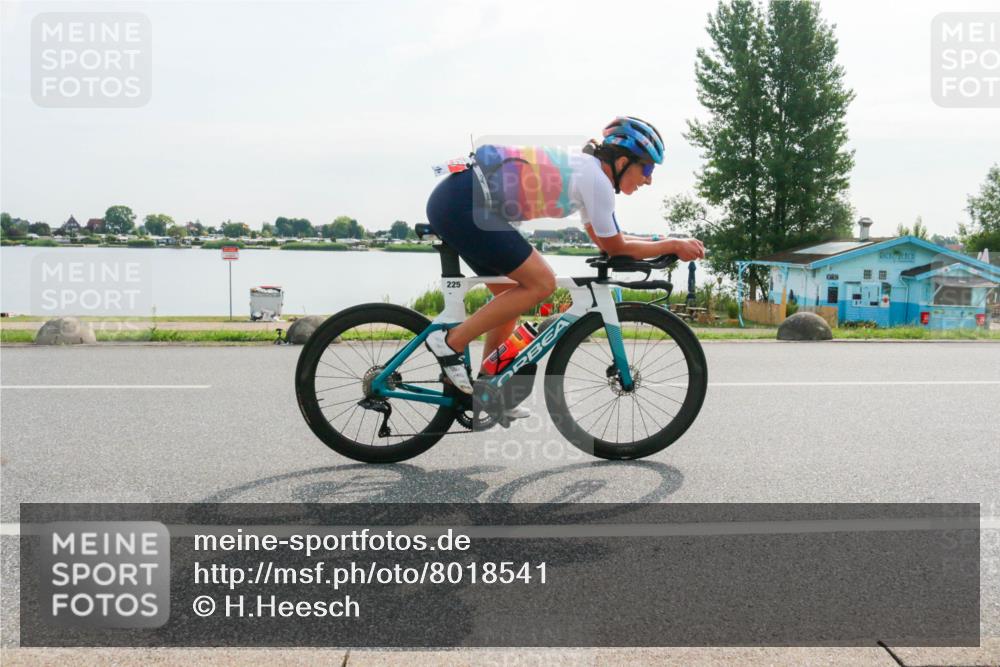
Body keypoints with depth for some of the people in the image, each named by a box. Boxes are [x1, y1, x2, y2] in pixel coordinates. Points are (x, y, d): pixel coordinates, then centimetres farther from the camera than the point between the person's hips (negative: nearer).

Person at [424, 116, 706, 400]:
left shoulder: (582, 168, 18)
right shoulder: (595, 179, -10)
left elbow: (605, 240, 27)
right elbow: (616, 248, 0)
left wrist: (662, 240, 24)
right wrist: (673, 245, 8)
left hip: (452, 201, 10)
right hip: (463, 205, -10)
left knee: (515, 294, 15)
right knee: (541, 284, -7)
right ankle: (451, 341, -5)